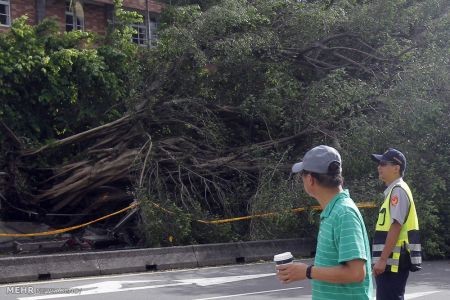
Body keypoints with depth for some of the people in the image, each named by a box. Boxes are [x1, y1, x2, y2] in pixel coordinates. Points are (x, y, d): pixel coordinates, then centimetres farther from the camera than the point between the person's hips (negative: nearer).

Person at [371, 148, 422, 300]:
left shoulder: (398, 190, -11)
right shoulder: (393, 191, 19)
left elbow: (396, 227, -20)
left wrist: (382, 259, -22)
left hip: (393, 260, -10)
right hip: (391, 261, 10)